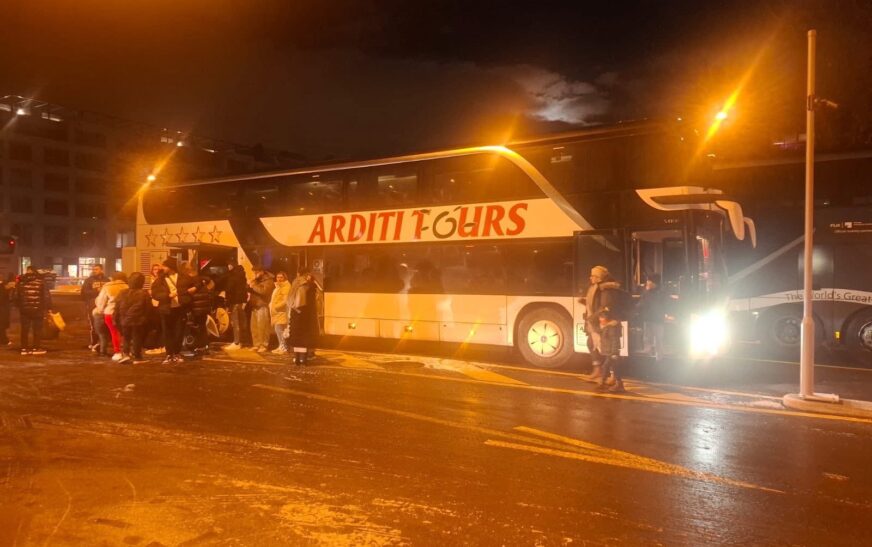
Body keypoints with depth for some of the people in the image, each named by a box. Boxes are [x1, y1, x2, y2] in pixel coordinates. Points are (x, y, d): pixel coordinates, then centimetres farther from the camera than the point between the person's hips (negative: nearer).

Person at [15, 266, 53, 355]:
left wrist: (19, 306, 20)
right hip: (37, 309, -2)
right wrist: (49, 308, -1)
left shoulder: (20, 281, 4)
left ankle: (24, 348, 12)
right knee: (37, 329, 4)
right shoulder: (41, 281, -4)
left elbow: (16, 295, 8)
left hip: (24, 309, 3)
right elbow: (47, 296, -5)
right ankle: (36, 348, 3)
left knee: (24, 329, 10)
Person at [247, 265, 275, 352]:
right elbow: (249, 290, 21)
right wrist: (250, 285, 1)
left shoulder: (268, 281, -5)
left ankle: (264, 345, -11)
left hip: (263, 307, -8)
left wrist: (254, 286, -14)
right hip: (254, 307, 8)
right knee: (254, 327, 6)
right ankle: (256, 345, 12)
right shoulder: (256, 281, 22)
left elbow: (264, 291, -20)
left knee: (262, 327, -13)